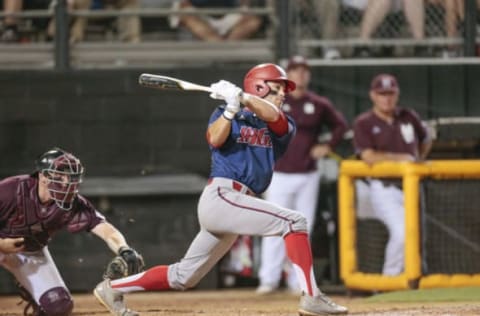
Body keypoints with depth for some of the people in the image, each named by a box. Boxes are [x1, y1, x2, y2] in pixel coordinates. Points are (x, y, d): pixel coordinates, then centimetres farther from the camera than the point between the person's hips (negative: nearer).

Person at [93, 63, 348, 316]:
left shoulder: (283, 126, 17)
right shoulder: (226, 116, 9)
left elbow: (272, 115, -6)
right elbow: (215, 139, -11)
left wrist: (240, 96, -17)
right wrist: (231, 109, -21)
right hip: (221, 196, -7)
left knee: (184, 277, 11)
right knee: (293, 221, -19)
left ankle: (112, 289, 22)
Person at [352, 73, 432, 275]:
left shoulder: (409, 118, 9)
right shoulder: (363, 124, -5)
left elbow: (426, 140, 29)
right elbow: (369, 157, -18)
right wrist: (402, 158, -14)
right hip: (384, 189, -6)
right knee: (401, 231, -25)